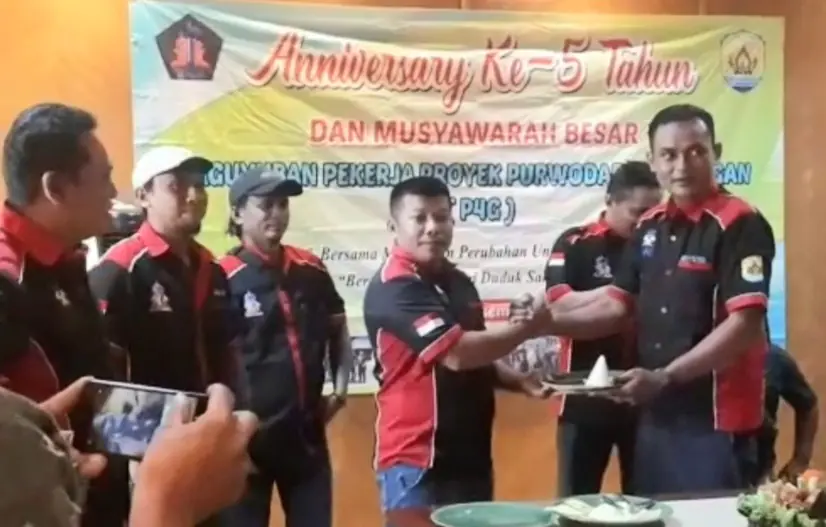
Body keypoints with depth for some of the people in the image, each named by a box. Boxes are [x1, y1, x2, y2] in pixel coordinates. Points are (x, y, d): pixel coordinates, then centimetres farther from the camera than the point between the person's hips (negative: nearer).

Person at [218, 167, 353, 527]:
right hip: (249, 435, -5)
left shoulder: (311, 270, 6)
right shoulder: (225, 278, -12)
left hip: (307, 432, 5)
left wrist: (340, 385, 10)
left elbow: (338, 329, 21)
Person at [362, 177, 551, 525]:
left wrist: (521, 382, 5)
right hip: (416, 461, -8)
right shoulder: (393, 289, -16)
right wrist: (531, 326, -15)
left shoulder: (459, 283, 12)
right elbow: (457, 354, -24)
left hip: (471, 456, 8)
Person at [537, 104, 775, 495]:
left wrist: (665, 377, -24)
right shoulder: (649, 227, 10)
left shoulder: (740, 225, -12)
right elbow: (616, 305, 13)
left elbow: (744, 324, -19)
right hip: (655, 414, 7)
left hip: (714, 417, -7)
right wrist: (547, 321, -2)